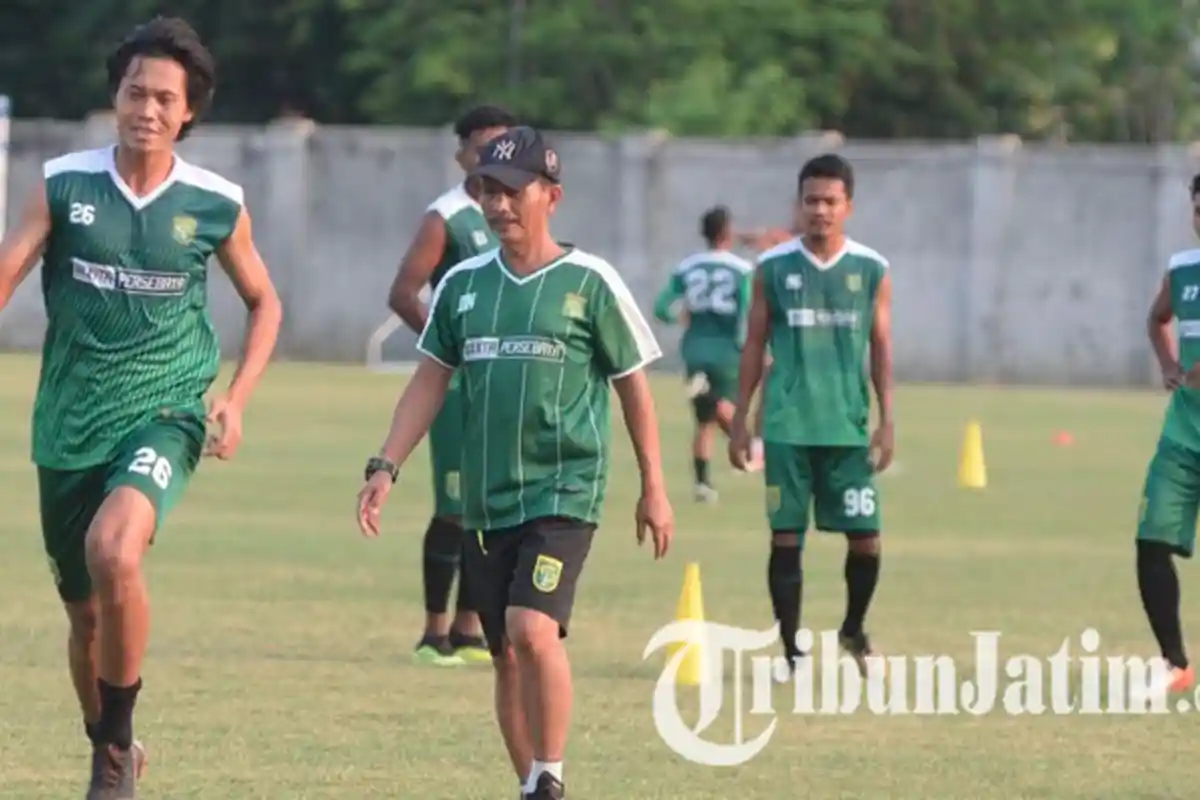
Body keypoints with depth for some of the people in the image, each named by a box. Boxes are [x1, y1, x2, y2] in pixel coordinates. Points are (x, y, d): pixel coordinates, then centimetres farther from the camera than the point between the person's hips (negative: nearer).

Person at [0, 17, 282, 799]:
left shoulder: (216, 204, -2)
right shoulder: (65, 184, -3)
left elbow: (264, 302, 13)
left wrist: (236, 400, 1)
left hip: (164, 412, -2)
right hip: (69, 425, 2)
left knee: (113, 548, -31)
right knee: (86, 613, 12)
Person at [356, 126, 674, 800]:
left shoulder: (589, 283, -3)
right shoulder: (465, 284, 9)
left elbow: (633, 386, 2)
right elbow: (430, 382, 12)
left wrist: (654, 488, 3)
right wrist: (386, 467, 2)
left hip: (565, 489, -5)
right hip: (488, 497, 5)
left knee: (533, 627, -22)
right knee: (506, 654, 8)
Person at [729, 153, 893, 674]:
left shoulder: (871, 271, 4)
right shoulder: (773, 269, 3)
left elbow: (881, 348, 9)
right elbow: (754, 345, 8)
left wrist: (887, 420, 3)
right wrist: (740, 419, 5)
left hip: (849, 427, 1)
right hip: (787, 428, -1)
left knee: (865, 537, -1)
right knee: (786, 537, -1)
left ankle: (854, 630, 25)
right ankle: (791, 649, 7)